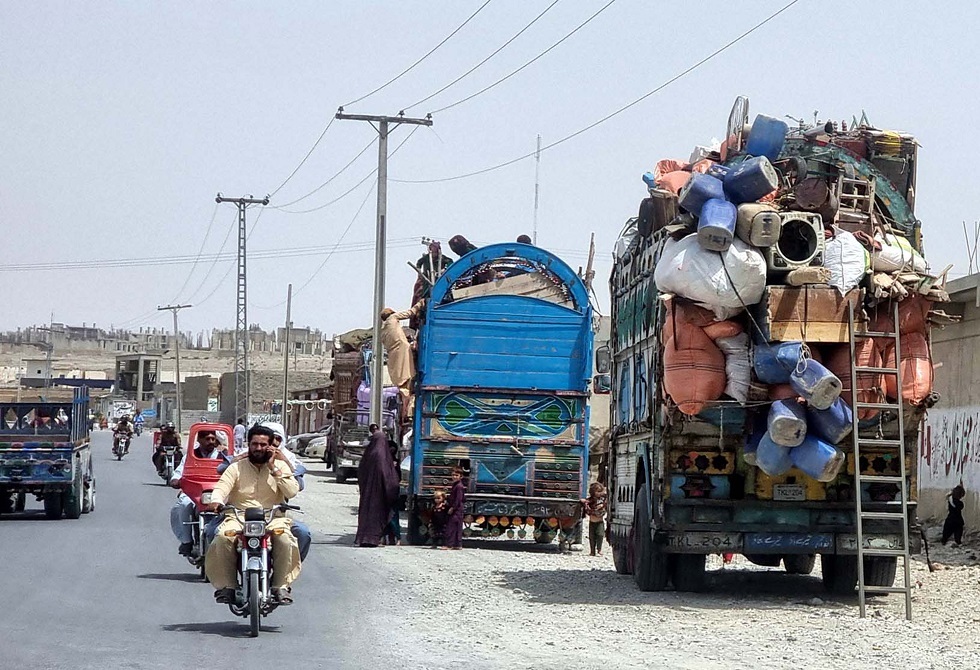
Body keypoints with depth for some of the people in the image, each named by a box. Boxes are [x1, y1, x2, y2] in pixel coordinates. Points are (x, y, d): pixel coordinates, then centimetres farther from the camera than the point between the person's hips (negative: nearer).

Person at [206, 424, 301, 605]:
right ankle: (226, 586, -22)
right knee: (223, 538, -31)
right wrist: (217, 500, -27)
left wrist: (273, 468, -5)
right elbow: (222, 486, -4)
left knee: (285, 540, -32)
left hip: (273, 517, 0)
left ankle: (281, 586, -21)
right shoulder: (237, 467, 11)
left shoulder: (281, 466, 12)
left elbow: (292, 491, -2)